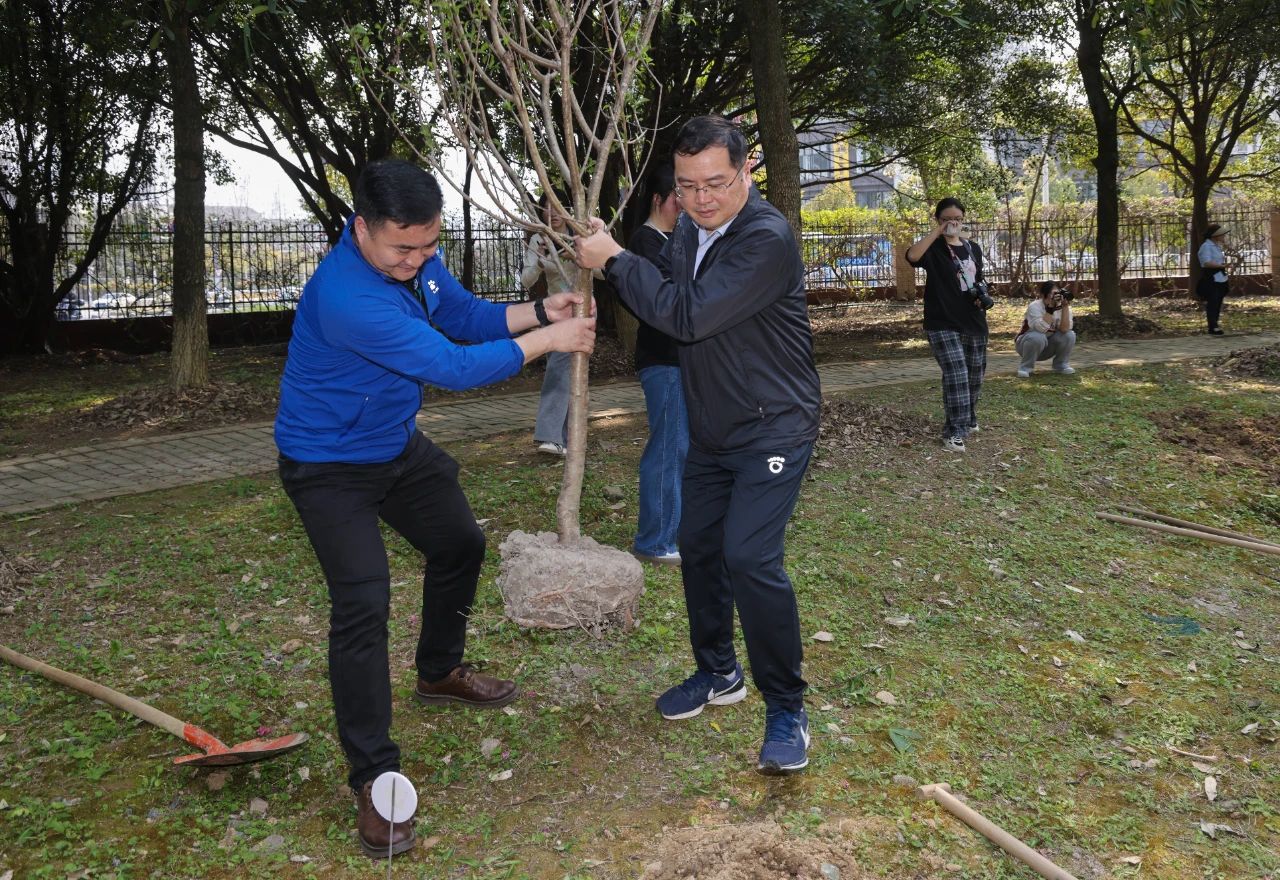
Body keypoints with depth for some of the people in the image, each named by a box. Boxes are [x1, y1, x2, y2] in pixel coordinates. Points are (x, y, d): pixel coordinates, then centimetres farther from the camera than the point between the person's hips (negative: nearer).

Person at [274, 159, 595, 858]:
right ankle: (373, 776, -6)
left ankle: (439, 674, 43)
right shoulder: (346, 297, -37)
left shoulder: (415, 259, -10)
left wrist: (539, 312, -12)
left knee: (460, 543, 20)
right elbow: (454, 367, -35)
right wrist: (547, 342, -25)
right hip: (329, 467, -9)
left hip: (397, 445, 9)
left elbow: (465, 314, 4)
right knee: (362, 603, -18)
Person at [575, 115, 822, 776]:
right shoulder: (689, 231, 5)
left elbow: (687, 314, -29)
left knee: (750, 558, -18)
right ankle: (719, 674, 34)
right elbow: (661, 293, 16)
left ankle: (786, 709, -1)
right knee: (698, 548, 13)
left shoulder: (767, 239, -23)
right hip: (712, 430, 9)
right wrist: (605, 255, -1)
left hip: (772, 429, -8)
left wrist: (615, 259, -19)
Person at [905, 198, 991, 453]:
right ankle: (954, 432, -13)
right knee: (956, 374, -17)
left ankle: (968, 418, 38)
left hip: (974, 322, 6)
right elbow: (912, 255, -29)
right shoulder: (933, 248, -6)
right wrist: (937, 231, -21)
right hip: (943, 324, -6)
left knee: (974, 375, 15)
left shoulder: (973, 248, 12)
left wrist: (983, 296, 2)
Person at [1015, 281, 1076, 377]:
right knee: (1038, 337, -37)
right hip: (1028, 342, -4)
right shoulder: (1035, 306, -24)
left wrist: (1065, 307, -32)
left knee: (1069, 335, -19)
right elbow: (1041, 329, -40)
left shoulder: (1061, 306, -11)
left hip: (1048, 347, 4)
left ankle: (1061, 364, 2)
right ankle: (1026, 367, -14)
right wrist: (1050, 307, -42)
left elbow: (1065, 329, -27)